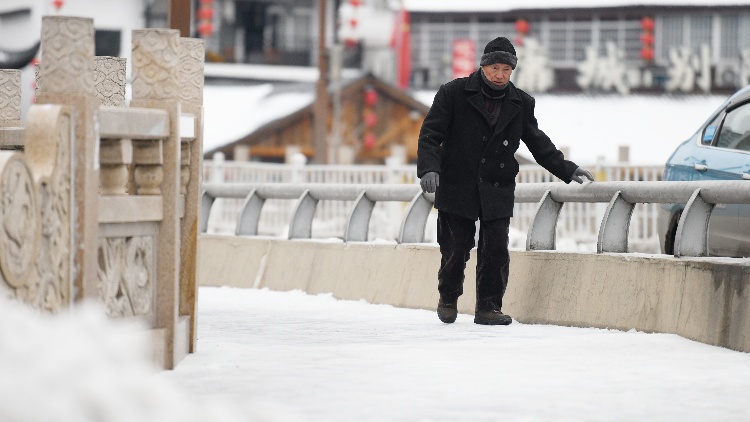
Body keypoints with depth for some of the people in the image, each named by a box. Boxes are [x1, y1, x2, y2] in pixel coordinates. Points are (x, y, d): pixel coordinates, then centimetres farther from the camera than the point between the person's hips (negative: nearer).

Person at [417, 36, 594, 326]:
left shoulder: (521, 104, 7)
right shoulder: (453, 94, -3)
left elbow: (539, 144, 17)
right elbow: (430, 134, -5)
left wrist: (568, 170, 9)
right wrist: (428, 168, -21)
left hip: (497, 192, 2)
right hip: (456, 188, -2)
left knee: (496, 250, -5)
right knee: (455, 250, 3)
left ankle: (489, 307, 6)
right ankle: (448, 299, 26)